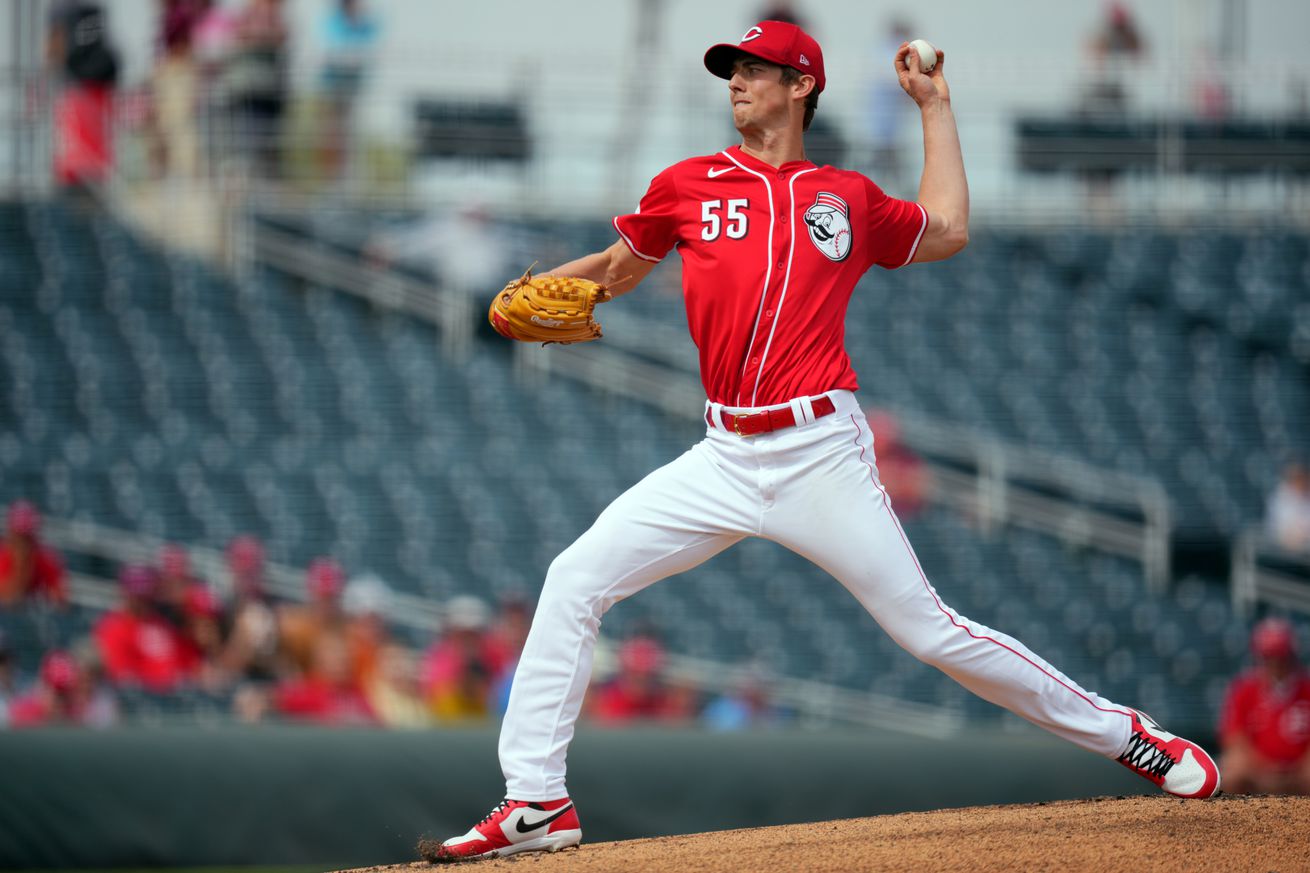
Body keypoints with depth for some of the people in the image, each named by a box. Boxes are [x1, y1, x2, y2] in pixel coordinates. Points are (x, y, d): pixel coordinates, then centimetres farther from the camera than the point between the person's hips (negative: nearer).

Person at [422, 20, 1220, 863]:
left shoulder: (849, 198, 9)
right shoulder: (690, 186, 11)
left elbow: (947, 232, 24)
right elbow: (619, 267, 23)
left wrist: (935, 106, 22)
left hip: (823, 455, -3)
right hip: (726, 462, 3)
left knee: (929, 630, -5)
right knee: (575, 580, -9)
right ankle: (535, 802, -5)